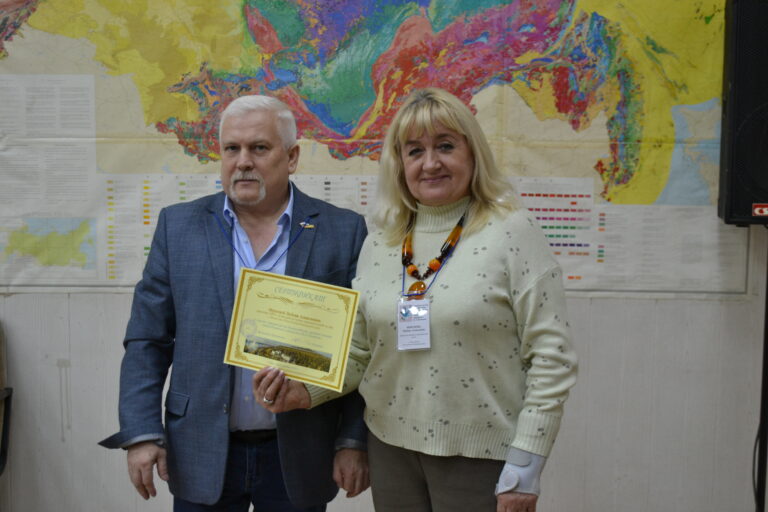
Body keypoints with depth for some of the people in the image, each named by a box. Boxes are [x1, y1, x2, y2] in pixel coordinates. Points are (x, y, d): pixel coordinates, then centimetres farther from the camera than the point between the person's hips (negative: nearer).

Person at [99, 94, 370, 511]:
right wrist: (142, 434, -4)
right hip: (201, 458, 1)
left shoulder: (343, 232, -4)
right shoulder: (178, 226, 1)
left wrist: (354, 442, -6)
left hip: (299, 459, -1)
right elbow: (147, 340, 2)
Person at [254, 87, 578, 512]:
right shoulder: (379, 244, 4)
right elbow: (358, 352, 8)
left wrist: (524, 467, -12)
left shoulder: (512, 233, -9)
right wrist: (305, 390, -10)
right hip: (391, 449, 5)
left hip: (480, 459, -4)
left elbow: (551, 357, -11)